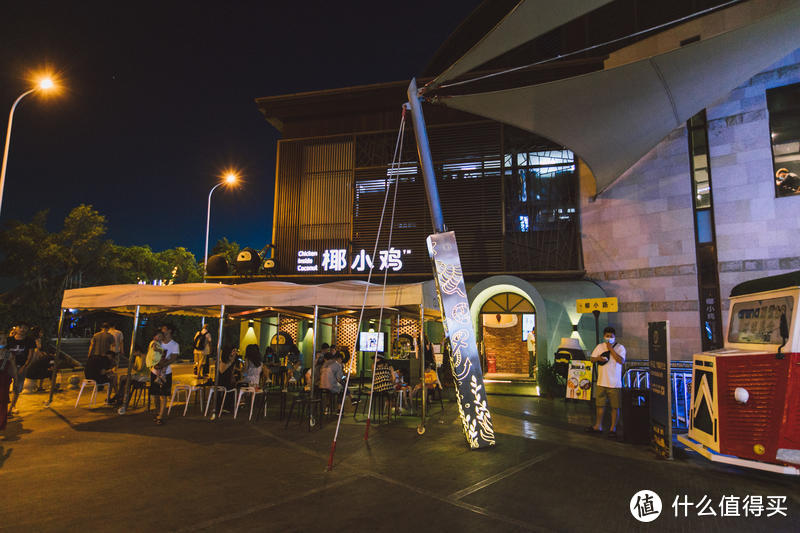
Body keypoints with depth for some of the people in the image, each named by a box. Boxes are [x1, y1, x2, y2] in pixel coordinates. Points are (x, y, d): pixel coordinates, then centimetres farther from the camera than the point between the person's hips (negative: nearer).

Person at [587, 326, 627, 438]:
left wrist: (611, 349, -16)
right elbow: (592, 358, 13)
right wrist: (598, 358, -9)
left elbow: (621, 361, -18)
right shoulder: (599, 346, 9)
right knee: (600, 405, 12)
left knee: (615, 407, 2)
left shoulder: (620, 347, -3)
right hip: (601, 382, 4)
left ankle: (613, 428, 14)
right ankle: (598, 426, 24)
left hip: (615, 383, -4)